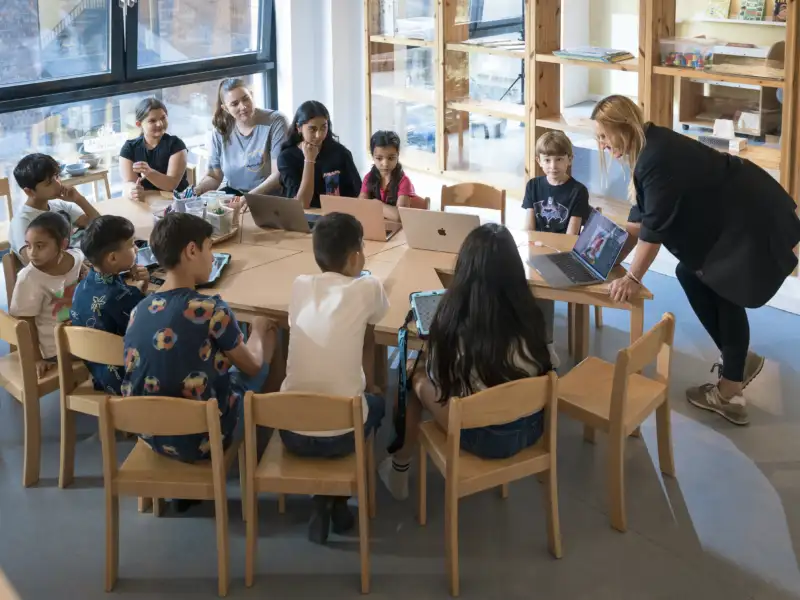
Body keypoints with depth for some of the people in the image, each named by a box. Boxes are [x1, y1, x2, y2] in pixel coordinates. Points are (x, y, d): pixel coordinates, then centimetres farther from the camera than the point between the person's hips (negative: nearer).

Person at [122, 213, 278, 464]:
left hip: (152, 436, 6)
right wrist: (259, 330, 17)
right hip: (201, 441, -6)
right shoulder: (211, 310, -22)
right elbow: (253, 366, -5)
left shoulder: (138, 311, -4)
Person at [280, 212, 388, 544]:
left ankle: (322, 502, 23)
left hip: (292, 431, 2)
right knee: (375, 403, 32)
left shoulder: (300, 285, 1)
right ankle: (336, 500, 24)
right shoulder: (366, 288, -7)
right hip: (340, 434, -2)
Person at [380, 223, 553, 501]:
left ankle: (399, 470, 35)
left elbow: (438, 377, -5)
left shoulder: (455, 318, -22)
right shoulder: (528, 312, -12)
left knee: (415, 375, 20)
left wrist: (416, 370, 18)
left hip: (482, 436, -4)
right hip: (530, 428, 4)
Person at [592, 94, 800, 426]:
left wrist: (633, 278, -20)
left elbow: (654, 226, -26)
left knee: (727, 294, -2)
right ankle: (739, 359, 22)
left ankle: (729, 392, 9)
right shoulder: (649, 147, 4)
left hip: (753, 218, -10)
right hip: (727, 215, 10)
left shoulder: (658, 157, -27)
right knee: (691, 273, 11)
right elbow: (643, 213, 11)